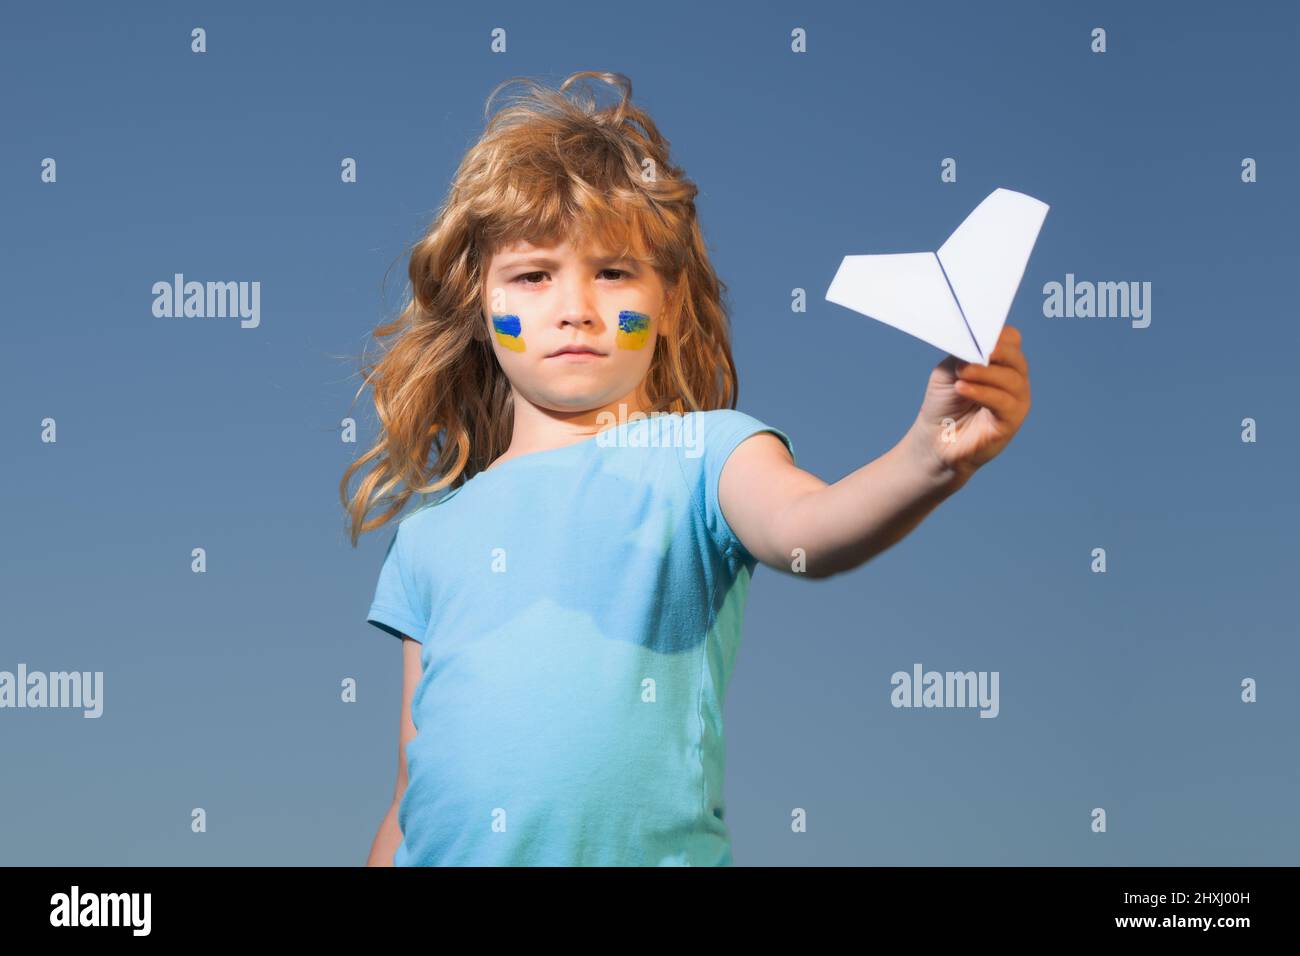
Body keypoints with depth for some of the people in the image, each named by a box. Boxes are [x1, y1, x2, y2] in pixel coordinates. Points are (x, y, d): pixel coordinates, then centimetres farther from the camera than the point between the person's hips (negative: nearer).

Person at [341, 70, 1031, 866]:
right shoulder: (434, 531, 8)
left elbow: (804, 530, -27)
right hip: (444, 856, 3)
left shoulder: (704, 455, -4)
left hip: (654, 851, -3)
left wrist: (931, 461, -43)